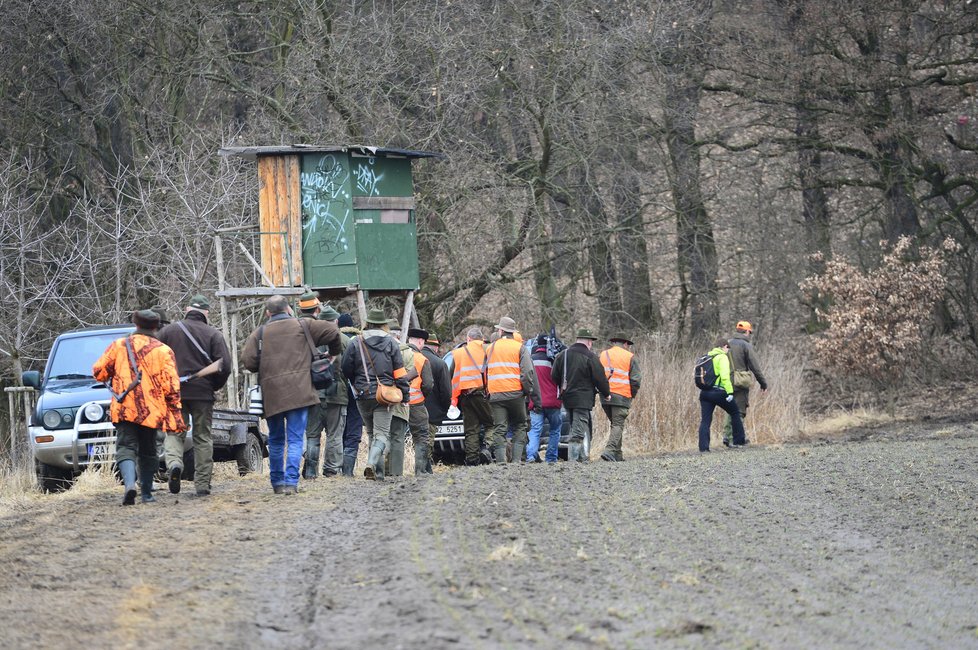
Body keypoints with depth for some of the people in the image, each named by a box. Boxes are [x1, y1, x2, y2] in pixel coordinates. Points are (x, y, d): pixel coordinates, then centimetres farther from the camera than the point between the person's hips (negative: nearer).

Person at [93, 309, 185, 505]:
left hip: (124, 408, -1)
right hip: (152, 410, 1)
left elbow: (98, 371, 6)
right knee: (148, 451, 15)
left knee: (126, 447, -4)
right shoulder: (164, 351, 2)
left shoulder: (118, 346, 5)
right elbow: (171, 386, -3)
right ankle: (147, 492, 16)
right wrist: (177, 413, 2)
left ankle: (129, 483, -29)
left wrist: (111, 381, 28)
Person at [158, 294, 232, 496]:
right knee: (203, 437, 9)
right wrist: (214, 386, 10)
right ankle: (202, 484, 7)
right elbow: (224, 365, -7)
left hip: (174, 392, 0)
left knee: (174, 432, 7)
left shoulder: (168, 330, 3)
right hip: (203, 393, 0)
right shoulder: (213, 334, -1)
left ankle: (174, 463, -23)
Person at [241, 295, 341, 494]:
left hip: (271, 393, 1)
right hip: (298, 392, -1)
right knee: (295, 439, -2)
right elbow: (332, 331, 3)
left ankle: (277, 482, 19)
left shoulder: (260, 333, 6)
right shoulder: (302, 326, 6)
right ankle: (291, 481, -14)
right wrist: (334, 353, 21)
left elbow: (248, 361, -3)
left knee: (275, 440, 15)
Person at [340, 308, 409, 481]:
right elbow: (399, 373, -1)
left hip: (363, 395, 2)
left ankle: (379, 472, 14)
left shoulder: (356, 343, 0)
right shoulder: (391, 343, -1)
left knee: (371, 433, 16)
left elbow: (346, 369, 4)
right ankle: (372, 463, -27)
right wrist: (404, 395, 5)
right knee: (382, 434, -1)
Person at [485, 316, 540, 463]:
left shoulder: (490, 348, 11)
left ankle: (500, 461, -6)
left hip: (495, 395, 2)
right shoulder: (519, 347, 1)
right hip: (515, 394, -2)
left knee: (499, 430, 2)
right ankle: (516, 459, -1)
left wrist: (487, 390, 23)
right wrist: (533, 395, 1)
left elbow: (485, 373, 15)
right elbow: (528, 373, -5)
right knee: (519, 427, 10)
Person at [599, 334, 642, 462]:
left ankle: (617, 454, 13)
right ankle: (609, 451, -22)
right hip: (621, 396, -5)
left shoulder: (603, 355, 13)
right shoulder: (630, 357, 1)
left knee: (615, 424, 16)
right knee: (618, 425, -5)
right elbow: (636, 379, -4)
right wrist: (632, 395, 9)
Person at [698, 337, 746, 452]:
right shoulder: (722, 357, -6)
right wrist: (730, 392, -18)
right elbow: (725, 376, -18)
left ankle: (703, 447, -5)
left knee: (705, 420, 4)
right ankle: (739, 440, 20)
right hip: (718, 392, -6)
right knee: (735, 413, 15)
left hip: (704, 392, 6)